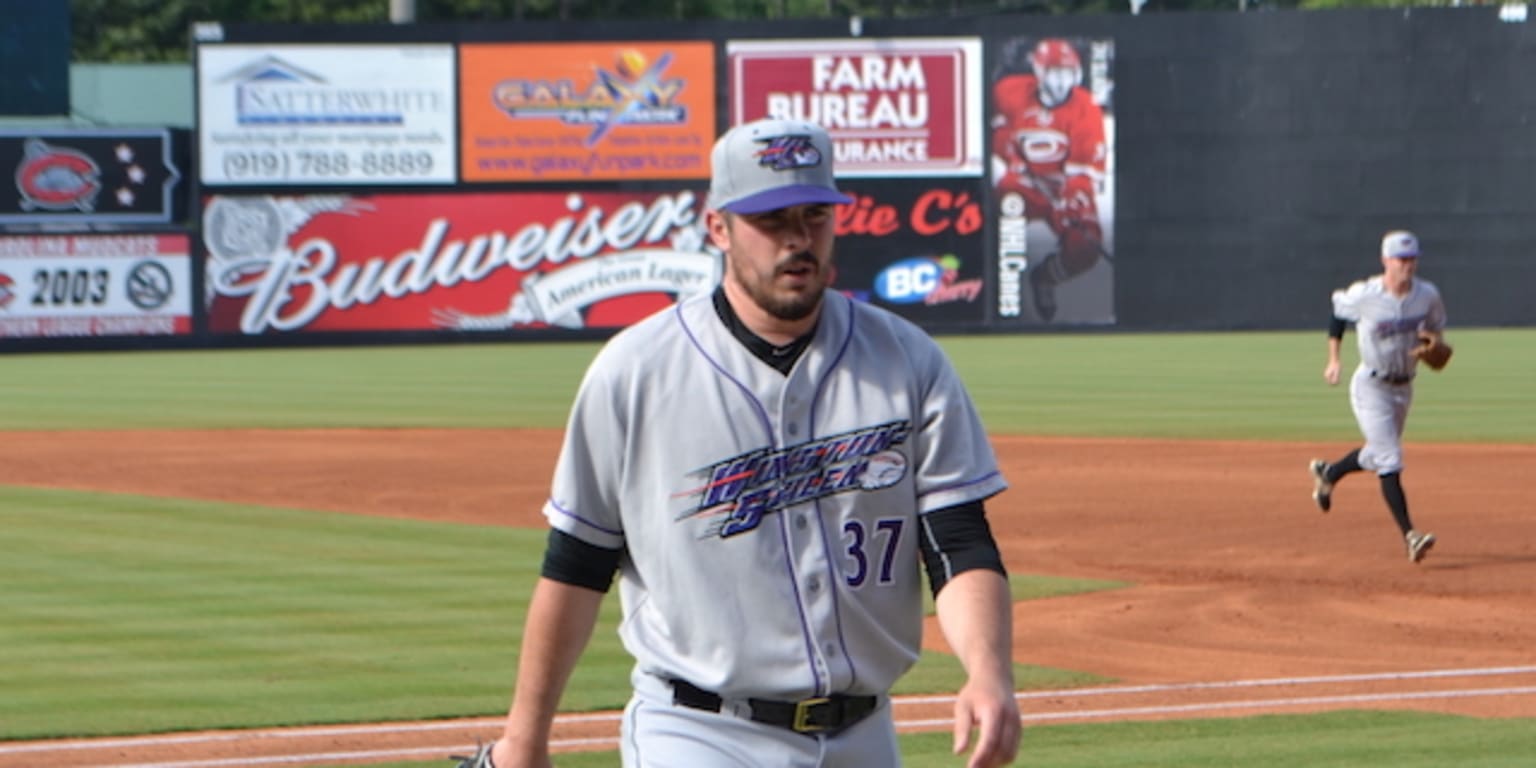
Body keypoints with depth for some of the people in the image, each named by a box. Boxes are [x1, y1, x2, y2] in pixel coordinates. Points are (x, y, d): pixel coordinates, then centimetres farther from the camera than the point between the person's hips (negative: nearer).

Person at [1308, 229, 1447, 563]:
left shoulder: (1427, 295, -8)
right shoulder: (1363, 295, -20)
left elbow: (1436, 325, 10)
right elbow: (1338, 309, 0)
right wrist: (1333, 359, 0)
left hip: (1404, 386, 6)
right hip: (1371, 386, -6)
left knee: (1378, 455, 22)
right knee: (1390, 461, -13)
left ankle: (1327, 473, 52)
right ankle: (1410, 536, -17)